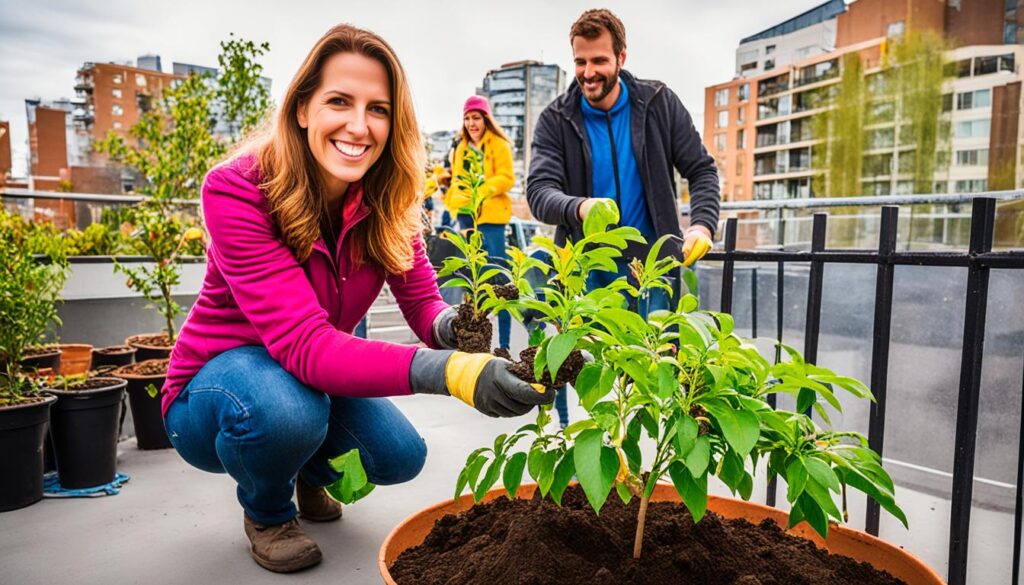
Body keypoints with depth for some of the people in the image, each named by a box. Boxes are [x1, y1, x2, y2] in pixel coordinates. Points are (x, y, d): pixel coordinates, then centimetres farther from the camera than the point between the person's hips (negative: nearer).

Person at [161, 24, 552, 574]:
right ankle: (266, 510, 2)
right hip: (216, 385, -4)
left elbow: (422, 301, -16)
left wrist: (452, 327, -43)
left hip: (319, 376, 5)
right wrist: (448, 370, -54)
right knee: (286, 406, -36)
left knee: (401, 456, -12)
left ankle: (309, 474, 24)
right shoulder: (237, 190, -30)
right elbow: (304, 344, -40)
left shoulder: (387, 202, -12)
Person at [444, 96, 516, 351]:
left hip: (489, 216, -6)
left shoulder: (499, 145, -2)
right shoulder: (461, 147, 17)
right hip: (465, 215, 7)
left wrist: (482, 191, -24)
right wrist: (452, 200, 5)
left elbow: (507, 178, -12)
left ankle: (504, 342, -1)